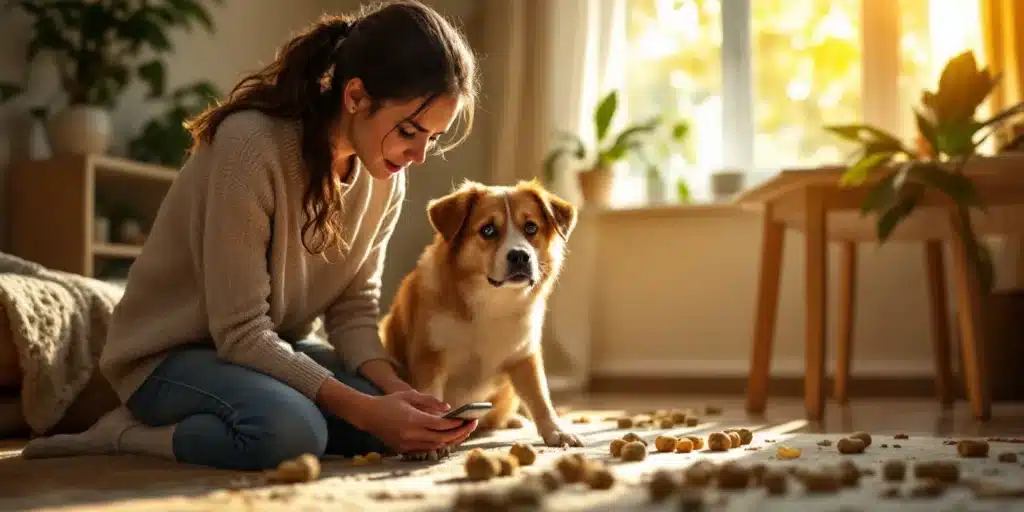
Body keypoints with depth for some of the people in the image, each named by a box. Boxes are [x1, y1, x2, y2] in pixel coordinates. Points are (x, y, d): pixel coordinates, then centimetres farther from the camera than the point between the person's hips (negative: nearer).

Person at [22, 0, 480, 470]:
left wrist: (394, 389, -22)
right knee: (292, 432, -35)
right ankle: (129, 434, -9)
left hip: (273, 352, 8)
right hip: (171, 354, -7)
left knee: (404, 420, -12)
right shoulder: (252, 146, -28)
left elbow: (353, 309, -2)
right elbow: (241, 333, -27)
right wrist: (365, 411, -33)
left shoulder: (385, 178, -6)